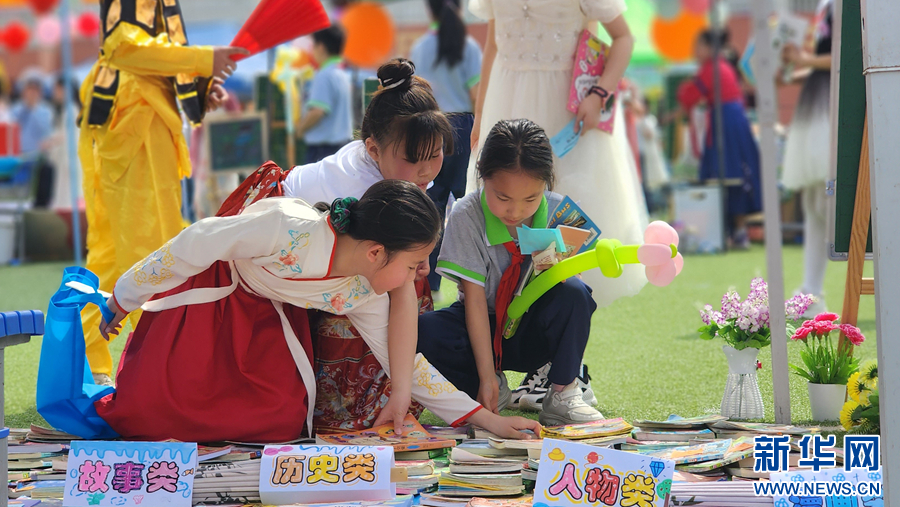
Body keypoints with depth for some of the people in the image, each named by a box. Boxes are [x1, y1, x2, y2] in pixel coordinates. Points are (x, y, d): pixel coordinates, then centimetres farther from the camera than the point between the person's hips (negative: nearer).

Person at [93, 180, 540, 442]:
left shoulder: (364, 296, -15)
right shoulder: (284, 227, -37)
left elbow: (403, 363, -4)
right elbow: (192, 247, -26)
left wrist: (486, 419, -9)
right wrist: (125, 298, -14)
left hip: (267, 313, 5)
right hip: (206, 292, -5)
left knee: (283, 422, -16)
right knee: (148, 411, -19)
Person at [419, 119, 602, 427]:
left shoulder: (558, 213, -14)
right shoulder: (467, 216, -19)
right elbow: (474, 298, -20)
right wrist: (486, 376, -24)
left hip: (534, 332, 1)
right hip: (486, 330, -1)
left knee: (573, 292, -31)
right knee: (424, 332, -31)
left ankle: (562, 392, -13)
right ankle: (494, 391, -7)